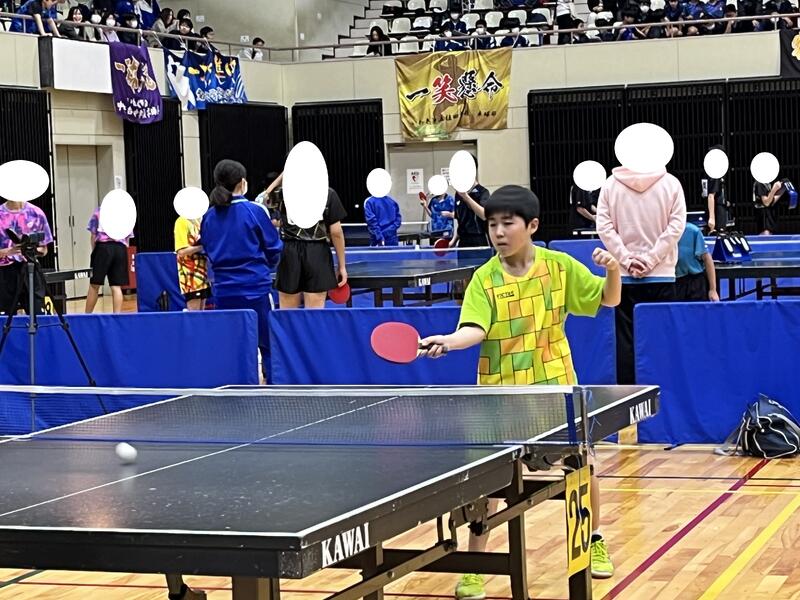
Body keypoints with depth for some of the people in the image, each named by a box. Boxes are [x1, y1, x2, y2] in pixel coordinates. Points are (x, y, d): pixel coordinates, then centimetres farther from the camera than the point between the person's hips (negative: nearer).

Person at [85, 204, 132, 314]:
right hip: (121, 249, 2)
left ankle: (87, 315, 4)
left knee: (94, 285, 2)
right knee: (116, 286, 1)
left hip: (103, 247, -2)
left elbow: (93, 235, 8)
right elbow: (128, 238, 14)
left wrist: (94, 250, 14)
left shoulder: (98, 212, 15)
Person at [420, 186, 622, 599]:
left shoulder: (560, 266, -4)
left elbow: (609, 299, 6)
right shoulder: (484, 279, -9)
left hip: (556, 386, 2)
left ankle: (595, 541, 38)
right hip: (501, 392, -2)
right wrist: (446, 341, -42)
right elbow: (475, 330, -22)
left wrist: (612, 270, -14)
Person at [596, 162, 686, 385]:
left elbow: (604, 227, -5)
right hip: (662, 275, 0)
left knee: (625, 339, 4)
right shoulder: (671, 183, -2)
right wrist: (651, 259, -7)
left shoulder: (611, 184, -1)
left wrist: (626, 259, -5)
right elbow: (676, 225, -7)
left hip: (624, 276, 1)